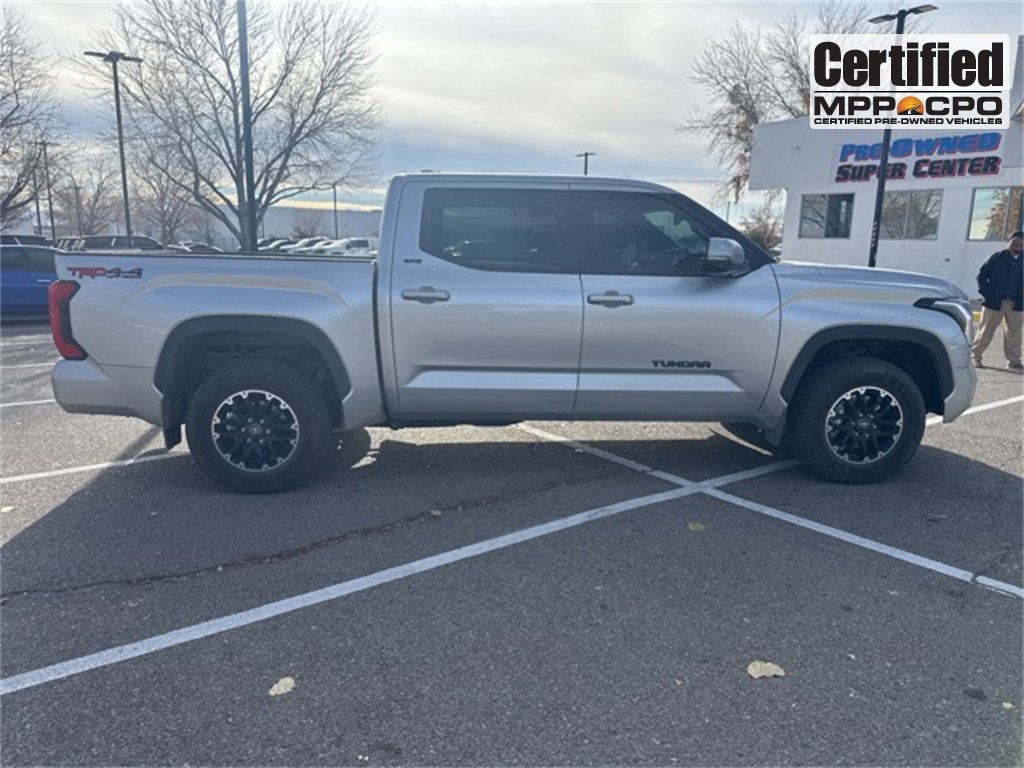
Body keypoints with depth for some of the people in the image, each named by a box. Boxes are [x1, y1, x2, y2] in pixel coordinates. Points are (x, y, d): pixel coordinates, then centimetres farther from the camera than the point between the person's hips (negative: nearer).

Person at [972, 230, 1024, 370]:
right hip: (995, 302, -3)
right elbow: (982, 274, -1)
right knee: (986, 331, 3)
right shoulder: (997, 257, -2)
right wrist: (985, 293, -8)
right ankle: (975, 355, 16)